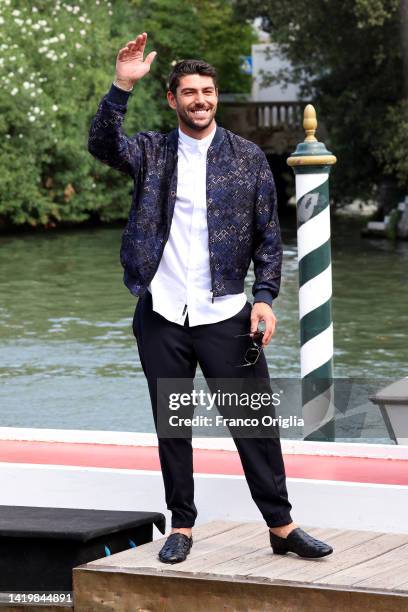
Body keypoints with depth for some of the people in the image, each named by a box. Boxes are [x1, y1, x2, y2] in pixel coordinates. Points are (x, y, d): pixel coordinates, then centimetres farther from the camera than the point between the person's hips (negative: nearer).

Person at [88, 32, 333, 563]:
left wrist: (264, 297, -7)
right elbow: (103, 144, -14)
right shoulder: (151, 152, 5)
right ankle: (182, 527, 18)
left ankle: (281, 526, 7)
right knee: (171, 426, 8)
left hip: (225, 315, -1)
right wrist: (122, 87, -27)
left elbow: (268, 235, 4)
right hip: (160, 317, 1)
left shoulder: (248, 157, 4)